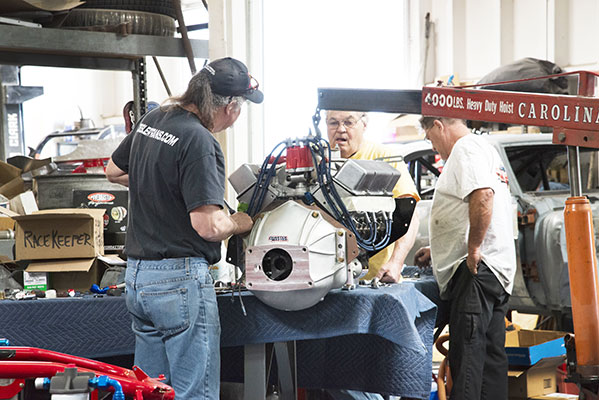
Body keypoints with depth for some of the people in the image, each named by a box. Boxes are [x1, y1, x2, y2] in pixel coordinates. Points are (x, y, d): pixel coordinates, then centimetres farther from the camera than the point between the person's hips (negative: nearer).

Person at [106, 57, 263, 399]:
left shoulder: (152, 120, 9)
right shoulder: (200, 142, -18)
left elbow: (115, 171, 27)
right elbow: (208, 226, -23)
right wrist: (238, 223, -3)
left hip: (137, 274, 9)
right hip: (180, 278, -9)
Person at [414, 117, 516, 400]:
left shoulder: (465, 149, -7)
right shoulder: (486, 150, 26)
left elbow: (483, 195, -27)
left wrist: (473, 249, -23)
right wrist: (438, 250, 36)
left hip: (476, 269, -11)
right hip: (497, 270, 11)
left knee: (467, 353, -12)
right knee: (492, 353, 11)